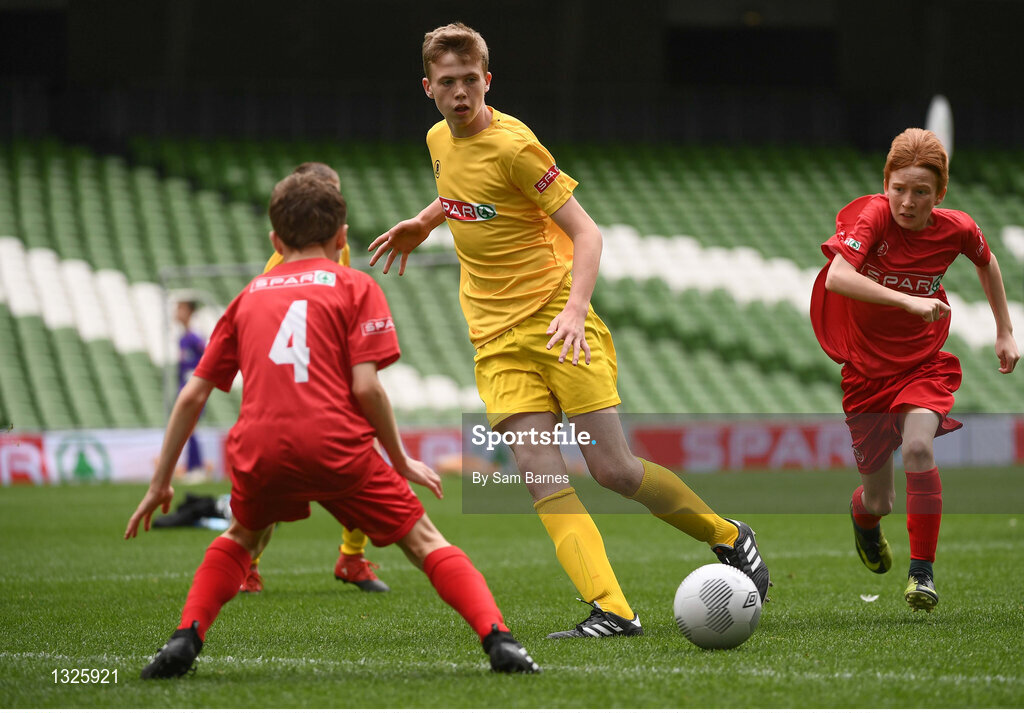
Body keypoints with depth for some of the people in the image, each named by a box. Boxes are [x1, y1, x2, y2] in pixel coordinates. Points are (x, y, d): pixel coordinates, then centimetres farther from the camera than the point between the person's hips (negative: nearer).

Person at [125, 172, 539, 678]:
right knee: (424, 541, 9)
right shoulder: (355, 286, 13)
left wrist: (160, 483, 25)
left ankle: (185, 639, 12)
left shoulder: (249, 296, 23)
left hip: (258, 449, 3)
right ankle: (499, 641, -8)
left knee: (242, 537, 31)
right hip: (337, 446, -3)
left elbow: (192, 395, 20)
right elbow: (365, 386, -2)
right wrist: (401, 461, 10)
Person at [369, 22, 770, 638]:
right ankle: (611, 611, -19)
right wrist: (422, 223, 32)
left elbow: (585, 231, -14)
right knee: (539, 469, -13)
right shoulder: (440, 140, 9)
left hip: (556, 320, -6)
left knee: (612, 469, -8)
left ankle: (728, 536, 17)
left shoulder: (512, 144, -14)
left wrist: (574, 307, -27)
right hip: (497, 340, 6)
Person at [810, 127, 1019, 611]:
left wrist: (1004, 331, 14)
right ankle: (862, 515, 46)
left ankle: (922, 571, -16)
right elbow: (836, 277, -38)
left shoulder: (956, 230, -12)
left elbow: (985, 262, 13)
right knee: (879, 501, 6)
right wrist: (909, 301, -45)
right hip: (867, 367, -1)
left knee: (918, 448, -30)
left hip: (925, 362, 1)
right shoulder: (873, 216, -21)